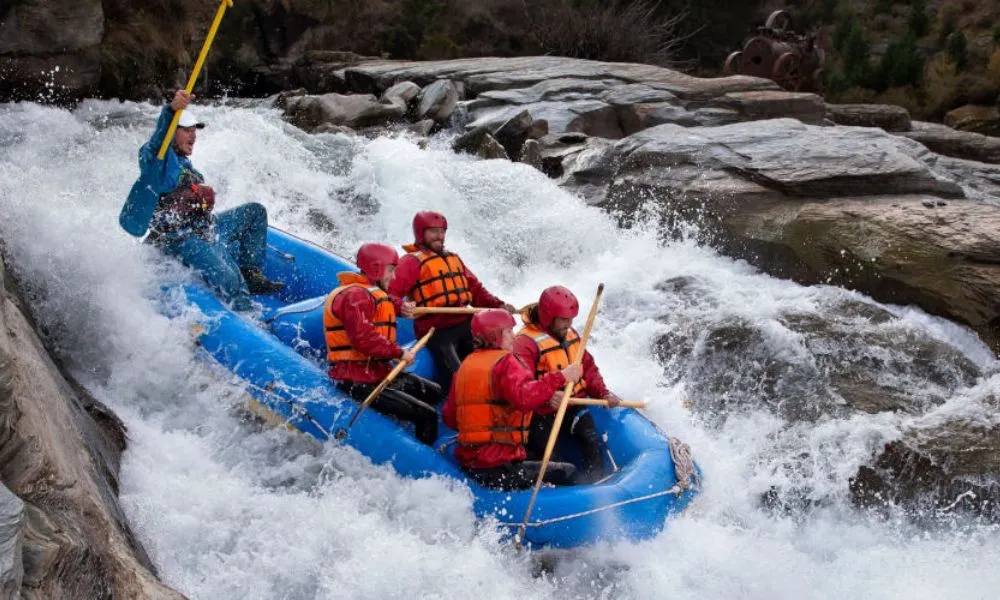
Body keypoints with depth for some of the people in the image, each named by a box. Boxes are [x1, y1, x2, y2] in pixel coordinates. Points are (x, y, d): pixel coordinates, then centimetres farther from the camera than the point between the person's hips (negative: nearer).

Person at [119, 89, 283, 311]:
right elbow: (158, 141, -34)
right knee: (228, 281, -28)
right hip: (179, 240, -10)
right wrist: (172, 110, -50)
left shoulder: (183, 162, 22)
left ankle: (252, 275, 4)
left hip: (205, 229, 10)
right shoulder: (156, 156, -9)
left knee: (255, 211, 11)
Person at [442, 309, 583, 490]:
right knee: (568, 473, -6)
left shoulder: (465, 365, 17)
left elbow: (449, 417, 18)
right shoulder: (505, 361, -7)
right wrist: (560, 377, -22)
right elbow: (524, 397, -26)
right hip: (501, 466, -9)